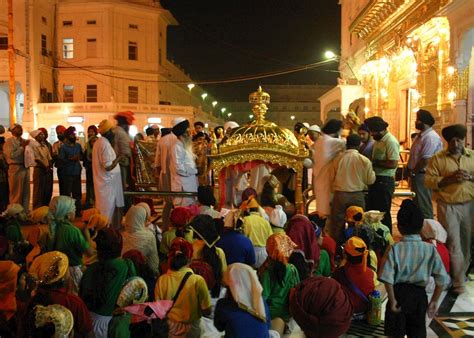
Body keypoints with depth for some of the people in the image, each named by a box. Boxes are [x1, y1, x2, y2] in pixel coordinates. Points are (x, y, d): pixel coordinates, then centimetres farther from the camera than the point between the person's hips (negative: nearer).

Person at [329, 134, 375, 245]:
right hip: (357, 196, 0)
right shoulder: (364, 160, -8)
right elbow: (370, 180, -2)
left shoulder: (338, 159, -6)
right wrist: (373, 172, 17)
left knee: (337, 223, 12)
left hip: (340, 195, 0)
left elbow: (332, 177, 3)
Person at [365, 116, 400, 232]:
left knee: (383, 213, -1)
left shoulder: (391, 142, -16)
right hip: (376, 179, 10)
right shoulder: (378, 140, 13)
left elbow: (393, 164, -23)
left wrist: (375, 162, -17)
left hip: (385, 181, -10)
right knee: (371, 210, 16)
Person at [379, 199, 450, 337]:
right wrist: (434, 301, 3)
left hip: (399, 293, -2)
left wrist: (392, 300, -8)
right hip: (419, 295, 2)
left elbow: (387, 278, -17)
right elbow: (442, 279, -7)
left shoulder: (395, 249, -12)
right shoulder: (430, 249, -7)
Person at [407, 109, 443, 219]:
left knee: (424, 207, -2)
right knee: (417, 205, 18)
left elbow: (426, 160, -23)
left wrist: (413, 172, -13)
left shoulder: (430, 137, -18)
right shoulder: (420, 135, 14)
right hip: (416, 175, 10)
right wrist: (410, 170, 11)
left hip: (423, 176, -10)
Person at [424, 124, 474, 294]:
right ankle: (459, 282, 7)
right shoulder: (438, 158, 0)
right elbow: (428, 180, -6)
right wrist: (449, 179, -18)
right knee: (453, 244, -1)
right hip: (448, 207, -3)